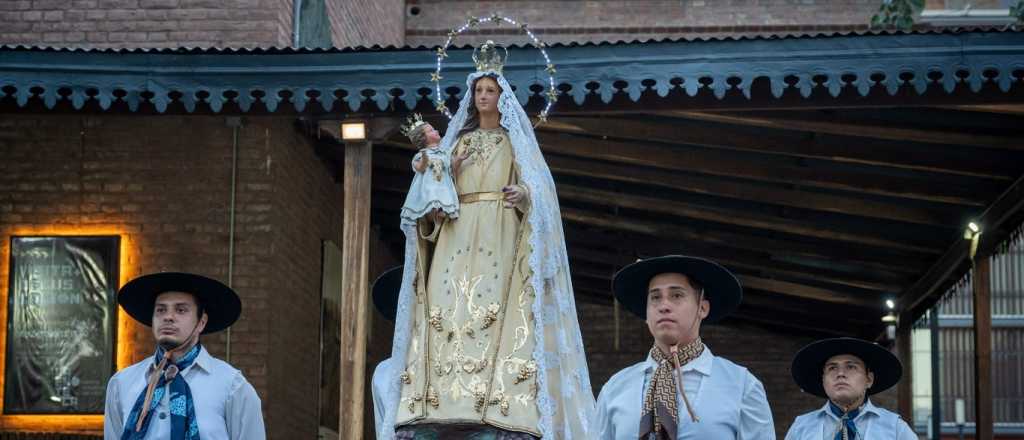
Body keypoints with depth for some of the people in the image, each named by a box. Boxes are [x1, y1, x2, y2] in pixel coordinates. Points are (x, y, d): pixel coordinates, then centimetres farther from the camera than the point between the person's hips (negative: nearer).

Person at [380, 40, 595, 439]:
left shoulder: (516, 141, 13)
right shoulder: (459, 141, 22)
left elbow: (540, 187, 2)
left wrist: (524, 194, -19)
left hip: (501, 241, -3)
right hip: (458, 239, 3)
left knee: (500, 315, -18)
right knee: (451, 311, -12)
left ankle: (499, 400, -25)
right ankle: (453, 400, -18)